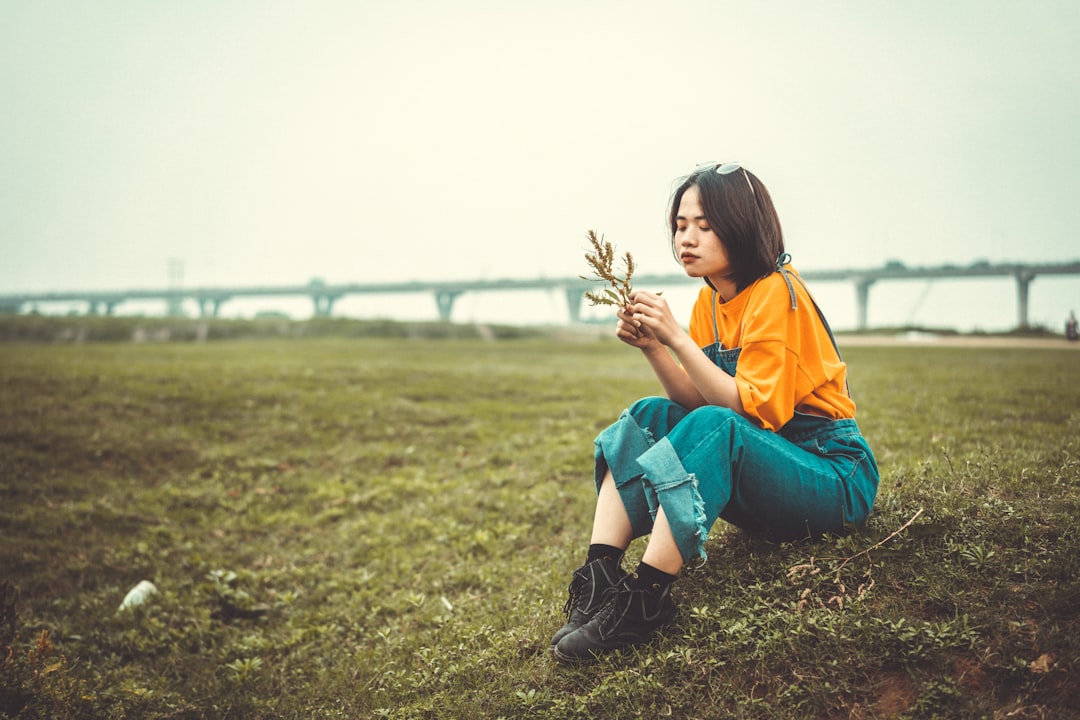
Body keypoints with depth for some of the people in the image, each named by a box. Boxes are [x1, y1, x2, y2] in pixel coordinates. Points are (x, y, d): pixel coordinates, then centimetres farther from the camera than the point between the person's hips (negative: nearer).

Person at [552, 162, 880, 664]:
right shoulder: (710, 301, 7)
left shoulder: (775, 292, -16)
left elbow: (753, 409, -23)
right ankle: (599, 576, -23)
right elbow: (697, 399, 1)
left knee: (712, 428, -33)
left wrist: (678, 339, -27)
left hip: (835, 476, -8)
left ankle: (645, 599, -34)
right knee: (647, 417, -8)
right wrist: (653, 348, -15)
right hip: (761, 467, 8)